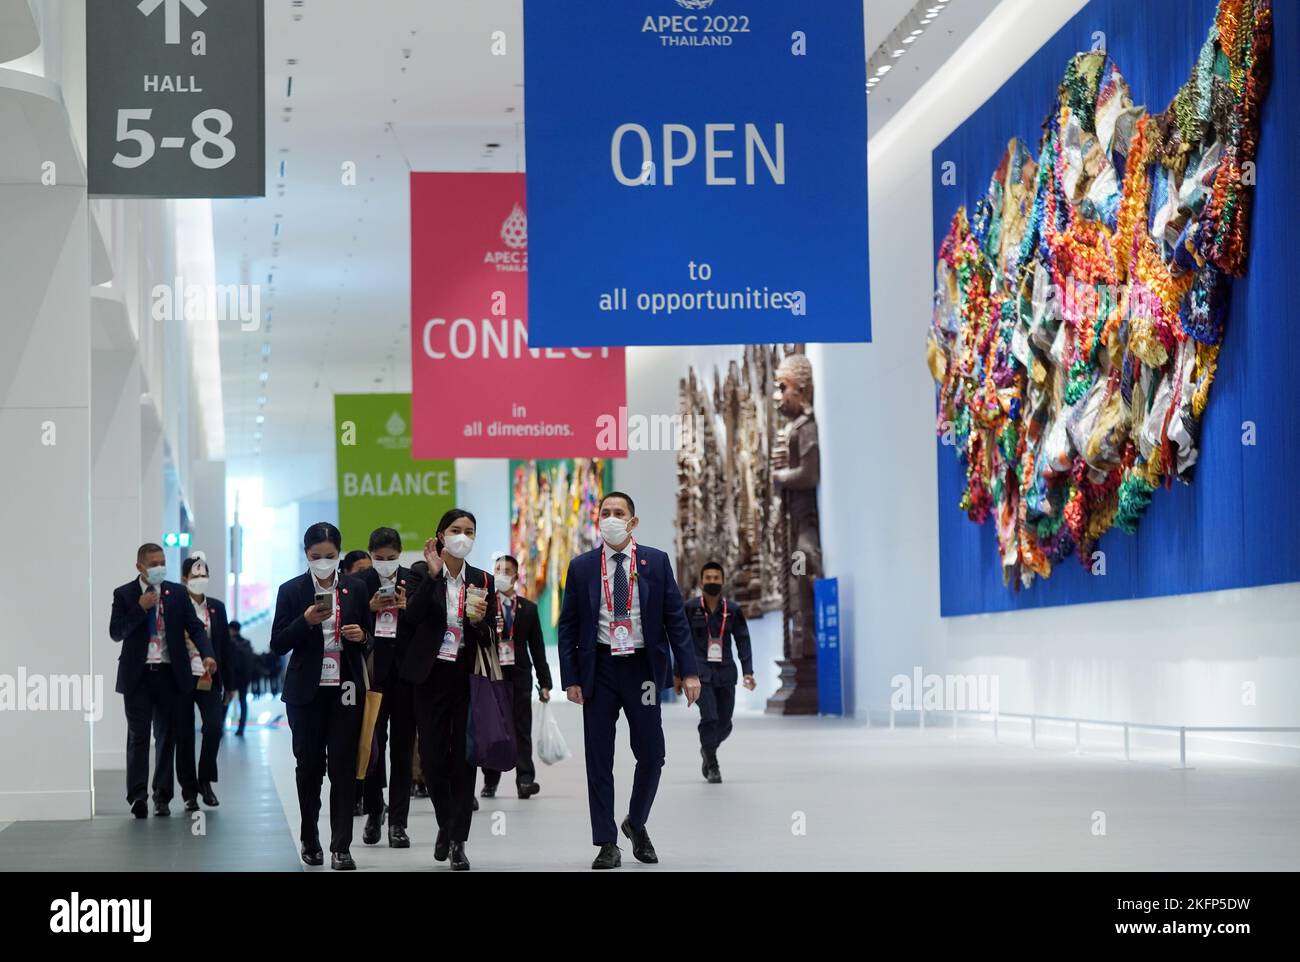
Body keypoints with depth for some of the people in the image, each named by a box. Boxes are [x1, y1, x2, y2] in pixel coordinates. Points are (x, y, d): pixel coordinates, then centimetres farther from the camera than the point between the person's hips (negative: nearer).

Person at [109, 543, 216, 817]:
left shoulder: (177, 593, 6)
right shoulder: (124, 594, 2)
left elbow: (195, 627, 1)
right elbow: (116, 633, -5)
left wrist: (206, 654, -16)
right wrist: (141, 608, -15)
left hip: (170, 673, 2)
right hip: (138, 674, -2)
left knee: (167, 736, 6)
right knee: (138, 735, -5)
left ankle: (162, 797, 12)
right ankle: (138, 795, -7)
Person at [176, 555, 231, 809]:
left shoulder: (217, 607, 9)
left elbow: (225, 645, 10)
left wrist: (229, 683, 9)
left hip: (210, 681, 2)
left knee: (214, 727, -12)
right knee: (184, 736, 3)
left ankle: (205, 780, 6)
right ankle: (189, 790, 12)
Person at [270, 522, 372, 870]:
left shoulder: (355, 589, 6)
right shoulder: (291, 590, 1)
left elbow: (369, 638, 14)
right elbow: (278, 644, -2)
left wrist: (361, 635, -10)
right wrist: (306, 621, -18)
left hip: (345, 690, 0)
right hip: (306, 691, 0)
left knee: (343, 767, -4)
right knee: (309, 765, 7)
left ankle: (341, 847, -4)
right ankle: (310, 840, 22)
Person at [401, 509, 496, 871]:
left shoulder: (482, 581, 6)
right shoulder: (423, 575, 0)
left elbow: (489, 641, 7)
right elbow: (413, 615, -17)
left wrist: (481, 621, -14)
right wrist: (433, 574, -22)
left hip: (468, 678, 1)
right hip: (432, 676, -1)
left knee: (464, 759, -1)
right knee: (433, 758, 1)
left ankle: (457, 841, 4)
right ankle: (446, 824, 25)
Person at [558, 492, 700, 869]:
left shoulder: (656, 562, 2)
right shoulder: (581, 567, 3)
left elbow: (675, 618, 2)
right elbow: (568, 626, 5)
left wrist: (688, 671, -5)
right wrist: (571, 678, -3)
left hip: (643, 667, 0)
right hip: (599, 669, 0)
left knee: (651, 755, 1)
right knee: (599, 760, 2)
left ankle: (636, 824, 27)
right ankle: (607, 845, 9)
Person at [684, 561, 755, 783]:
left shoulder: (733, 610, 3)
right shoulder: (690, 608, -1)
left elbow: (743, 641, 5)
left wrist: (748, 671, -4)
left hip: (725, 672, 3)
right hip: (700, 671, -3)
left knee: (725, 724, 5)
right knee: (709, 717, -16)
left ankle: (707, 750, 37)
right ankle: (712, 765, 1)